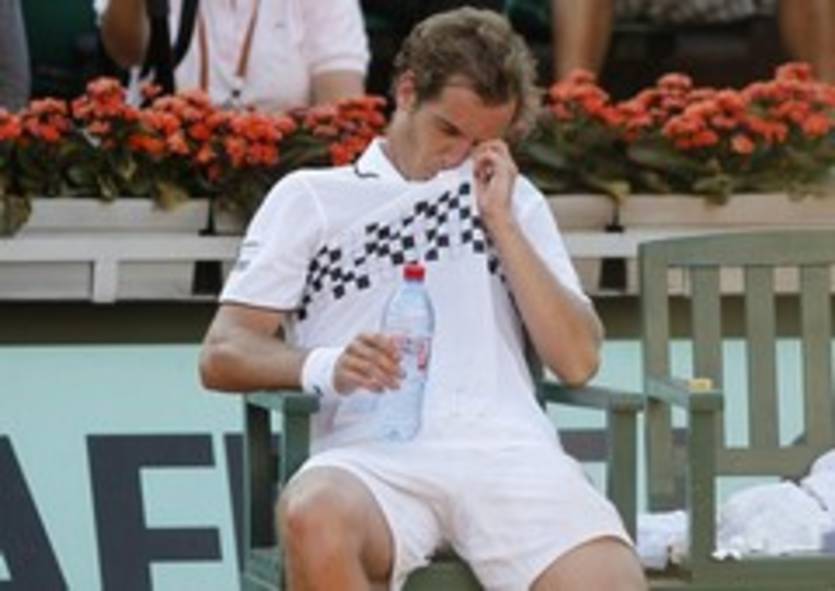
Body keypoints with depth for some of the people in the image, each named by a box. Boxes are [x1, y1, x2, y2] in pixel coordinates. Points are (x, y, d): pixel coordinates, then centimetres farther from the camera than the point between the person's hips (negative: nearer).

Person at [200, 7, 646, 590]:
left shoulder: (513, 200, 28)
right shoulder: (311, 198, 20)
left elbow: (578, 361, 14)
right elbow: (222, 355, 9)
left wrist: (501, 222, 8)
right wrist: (322, 365, -12)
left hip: (505, 447, 2)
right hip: (375, 450, -2)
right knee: (315, 521, -39)